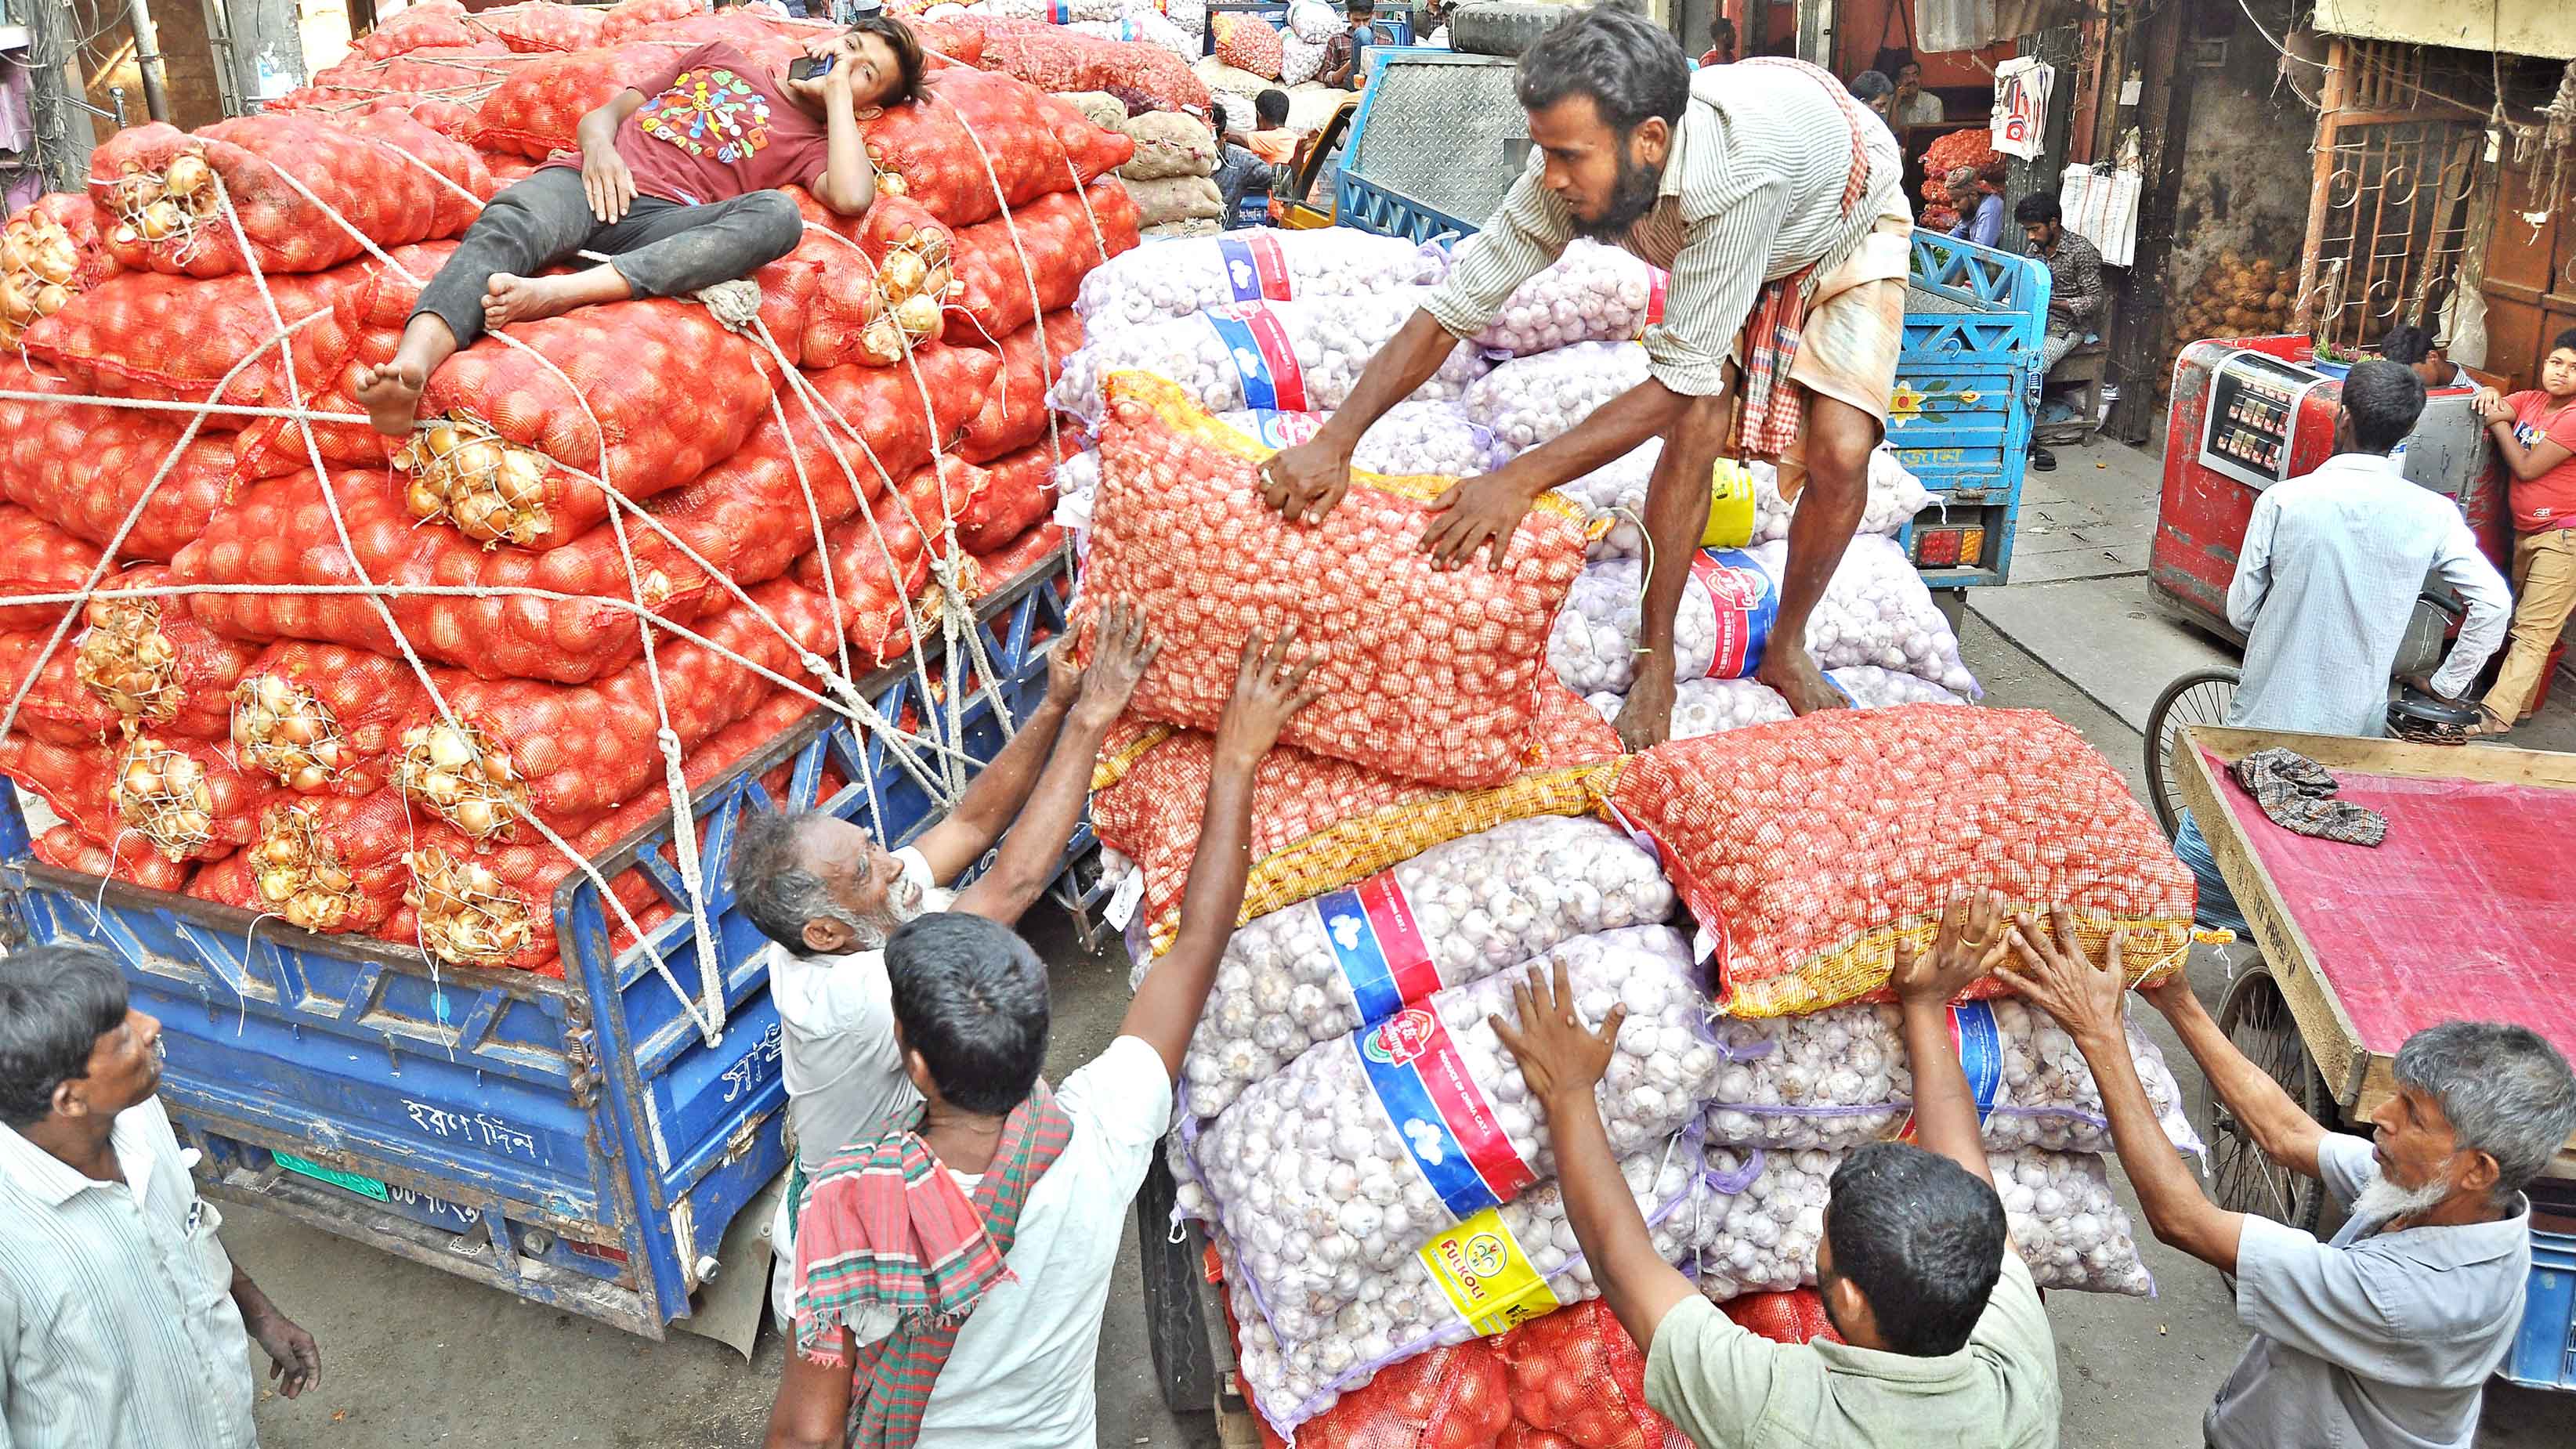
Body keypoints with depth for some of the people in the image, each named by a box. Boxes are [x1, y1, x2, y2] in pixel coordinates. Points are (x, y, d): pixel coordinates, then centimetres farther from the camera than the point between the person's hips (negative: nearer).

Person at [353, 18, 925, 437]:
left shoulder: (814, 140, 22)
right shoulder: (723, 58, 32)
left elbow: (852, 197, -4)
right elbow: (607, 112, 26)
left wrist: (838, 91, 9)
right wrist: (597, 148, 1)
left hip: (663, 221, -2)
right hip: (587, 181, 2)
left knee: (777, 215, -33)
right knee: (505, 227, -32)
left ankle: (562, 291, -43)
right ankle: (412, 363, -58)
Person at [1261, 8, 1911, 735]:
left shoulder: (1737, 172, -48)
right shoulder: (1569, 170, -32)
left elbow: (1680, 377, -42)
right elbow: (1454, 305, -27)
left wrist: (1519, 481, -44)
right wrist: (1334, 440, -37)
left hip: (1850, 231, -4)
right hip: (1724, 243, 4)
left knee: (1838, 452, -17)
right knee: (1693, 435, -15)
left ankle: (1787, 650, 9)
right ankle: (1656, 662, 0)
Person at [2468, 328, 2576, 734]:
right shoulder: (2531, 400, 6)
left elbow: (2527, 468, -17)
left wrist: (2498, 423, -8)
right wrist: (2491, 397, -18)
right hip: (2527, 530, 8)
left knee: (2532, 632, -10)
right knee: (2523, 621, 15)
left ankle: (2494, 717, -15)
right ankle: (2519, 704, 24)